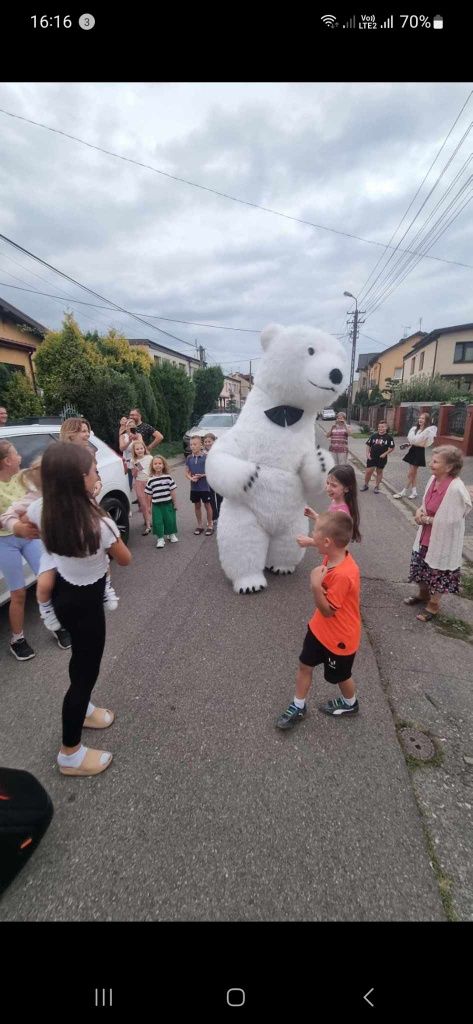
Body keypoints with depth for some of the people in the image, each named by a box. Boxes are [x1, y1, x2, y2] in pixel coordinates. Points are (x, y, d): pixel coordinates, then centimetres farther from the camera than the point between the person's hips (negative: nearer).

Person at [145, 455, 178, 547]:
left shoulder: (168, 477, -4)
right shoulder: (151, 480, -2)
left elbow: (172, 491, 0)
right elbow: (149, 494, 3)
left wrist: (175, 503, 0)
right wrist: (148, 507, 5)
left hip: (168, 503, 0)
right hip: (156, 505, 0)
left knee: (170, 519, 8)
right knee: (157, 522, 1)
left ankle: (172, 534, 32)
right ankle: (160, 538, 16)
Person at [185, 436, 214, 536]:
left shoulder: (206, 457, -10)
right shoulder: (189, 458, 1)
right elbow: (187, 472, 6)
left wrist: (202, 475, -21)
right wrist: (191, 478, -15)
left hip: (205, 486, -4)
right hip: (194, 487, 4)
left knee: (207, 505, 7)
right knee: (197, 506, 14)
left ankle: (210, 525, 19)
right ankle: (199, 525, 27)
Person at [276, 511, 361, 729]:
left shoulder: (343, 574, -38)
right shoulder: (332, 557, -10)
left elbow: (328, 610, -28)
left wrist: (316, 585, -38)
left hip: (339, 637, -7)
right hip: (319, 627, 7)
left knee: (340, 676, 20)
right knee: (304, 665, 17)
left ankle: (350, 704, 51)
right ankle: (298, 707, 36)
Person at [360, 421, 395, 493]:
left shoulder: (388, 437, -5)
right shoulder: (374, 436, 1)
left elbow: (391, 448, -5)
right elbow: (368, 445, 7)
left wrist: (385, 454, -15)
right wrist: (367, 453, -3)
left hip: (382, 458, -1)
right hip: (372, 457, 1)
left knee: (379, 472, 12)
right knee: (368, 471, 1)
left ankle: (377, 487, 24)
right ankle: (365, 485, 19)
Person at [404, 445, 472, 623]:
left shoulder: (456, 489, -29)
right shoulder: (434, 479, -5)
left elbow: (451, 521, -25)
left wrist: (427, 519, -16)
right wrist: (420, 510, -9)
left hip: (442, 540, -7)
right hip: (426, 535, 7)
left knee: (438, 573, 12)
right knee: (422, 566, 23)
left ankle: (433, 605, 34)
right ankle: (423, 594, 47)